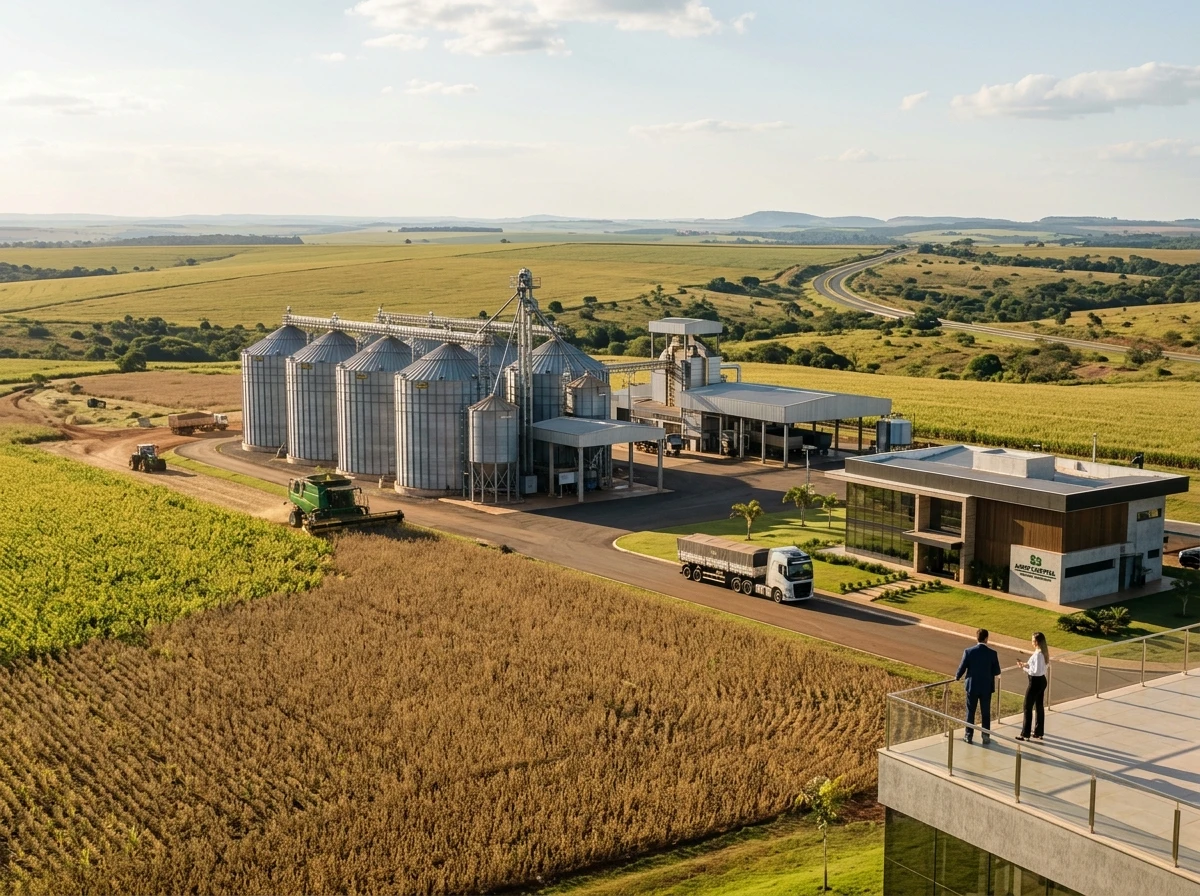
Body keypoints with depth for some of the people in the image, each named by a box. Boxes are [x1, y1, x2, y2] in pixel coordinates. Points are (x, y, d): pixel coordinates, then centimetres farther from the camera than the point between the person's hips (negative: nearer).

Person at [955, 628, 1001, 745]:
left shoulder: (968, 651, -12)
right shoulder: (992, 653, -11)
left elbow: (962, 668, -6)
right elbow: (997, 671, -4)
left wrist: (957, 677, 14)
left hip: (972, 686, 0)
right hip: (987, 687, 0)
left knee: (970, 712, 11)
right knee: (986, 713, 11)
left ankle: (968, 736, 17)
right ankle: (985, 737, 15)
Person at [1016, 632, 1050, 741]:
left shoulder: (1038, 654, -25)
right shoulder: (1044, 652, 4)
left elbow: (1036, 671, -24)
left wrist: (1024, 668, -14)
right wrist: (1027, 664, 6)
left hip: (1035, 682, -9)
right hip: (1042, 681, 9)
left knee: (1028, 708, 0)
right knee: (1039, 707, 17)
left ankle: (1025, 734, 6)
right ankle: (1039, 732, 26)